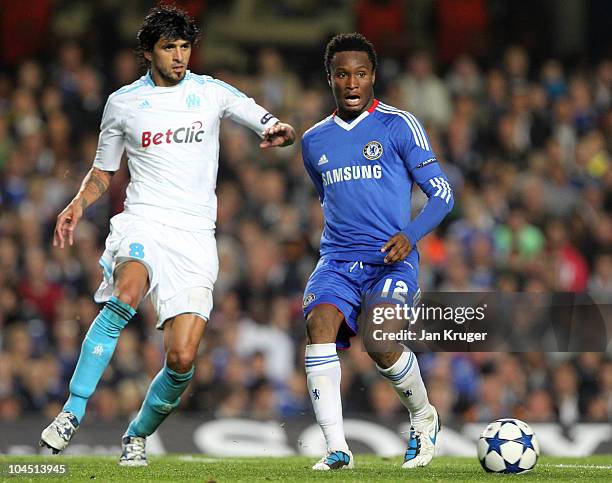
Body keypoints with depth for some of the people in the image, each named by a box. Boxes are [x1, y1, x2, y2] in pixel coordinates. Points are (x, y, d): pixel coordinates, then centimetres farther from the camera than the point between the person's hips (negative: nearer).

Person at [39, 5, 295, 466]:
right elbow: (102, 171, 20)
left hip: (195, 235, 1)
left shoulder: (212, 93, 8)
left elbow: (274, 126, 11)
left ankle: (137, 435, 18)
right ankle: (73, 412, -31)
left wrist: (281, 132, -13)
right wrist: (79, 204, 0)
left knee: (182, 360, -9)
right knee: (125, 296, -35)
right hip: (142, 222, -1)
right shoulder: (122, 103, 9)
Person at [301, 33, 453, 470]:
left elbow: (442, 194, 1)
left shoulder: (399, 126, 2)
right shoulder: (314, 141, 17)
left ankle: (424, 417, 5)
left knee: (379, 340, -26)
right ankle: (337, 447, -29)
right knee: (319, 323, -25)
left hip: (391, 259, -4)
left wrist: (410, 236, -15)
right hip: (337, 262, 4)